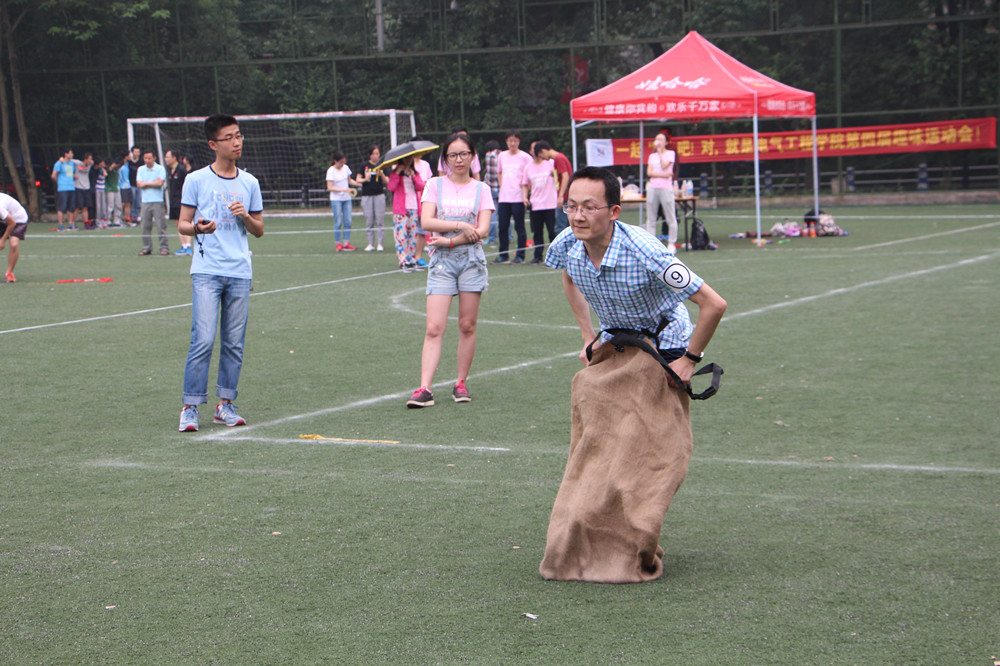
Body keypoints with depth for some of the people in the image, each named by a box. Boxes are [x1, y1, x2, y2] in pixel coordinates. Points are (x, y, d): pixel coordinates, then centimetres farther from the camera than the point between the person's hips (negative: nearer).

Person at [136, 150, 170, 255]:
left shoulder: (160, 169, 0)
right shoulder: (141, 169, 12)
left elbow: (160, 183, -11)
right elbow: (139, 184, 2)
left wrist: (146, 183, -3)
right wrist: (154, 183, -5)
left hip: (158, 201, -4)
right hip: (145, 201, 4)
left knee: (161, 225, -6)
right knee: (145, 226, 3)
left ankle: (164, 247, -1)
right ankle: (146, 248, 10)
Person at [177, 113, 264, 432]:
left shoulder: (249, 183, 12)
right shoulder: (196, 180, 2)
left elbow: (259, 230, 16)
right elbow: (182, 224, 5)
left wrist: (245, 216, -5)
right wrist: (197, 228, -17)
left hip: (240, 273, 4)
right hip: (207, 271, -3)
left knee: (234, 343, 4)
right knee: (203, 340, -11)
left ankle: (225, 404, 14)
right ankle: (190, 408, -4)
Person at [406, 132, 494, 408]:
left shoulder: (481, 189, 7)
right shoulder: (435, 185, 7)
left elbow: (482, 231, -4)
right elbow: (426, 221, -6)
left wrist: (450, 240, -11)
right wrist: (460, 225, -14)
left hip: (471, 259, 1)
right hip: (441, 261, -1)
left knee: (467, 326, 3)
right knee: (434, 328, -9)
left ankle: (461, 383, 14)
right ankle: (424, 388, -14)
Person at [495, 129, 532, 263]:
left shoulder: (525, 157, -3)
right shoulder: (502, 156, 12)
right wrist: (502, 186, 14)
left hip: (518, 197, -4)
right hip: (503, 197, 4)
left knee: (519, 226, -1)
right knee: (503, 226, 5)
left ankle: (520, 255, 5)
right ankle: (502, 255, 13)